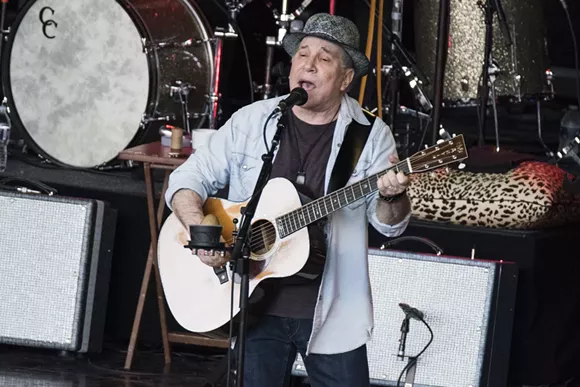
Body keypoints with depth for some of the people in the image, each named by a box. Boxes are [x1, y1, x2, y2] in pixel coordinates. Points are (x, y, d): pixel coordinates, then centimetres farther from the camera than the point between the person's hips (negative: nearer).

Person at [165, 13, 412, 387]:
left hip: (332, 310, -1)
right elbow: (189, 177, 4)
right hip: (256, 303, 1)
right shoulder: (250, 122, 2)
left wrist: (392, 197, -26)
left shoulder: (371, 135, -2)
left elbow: (389, 224, -3)